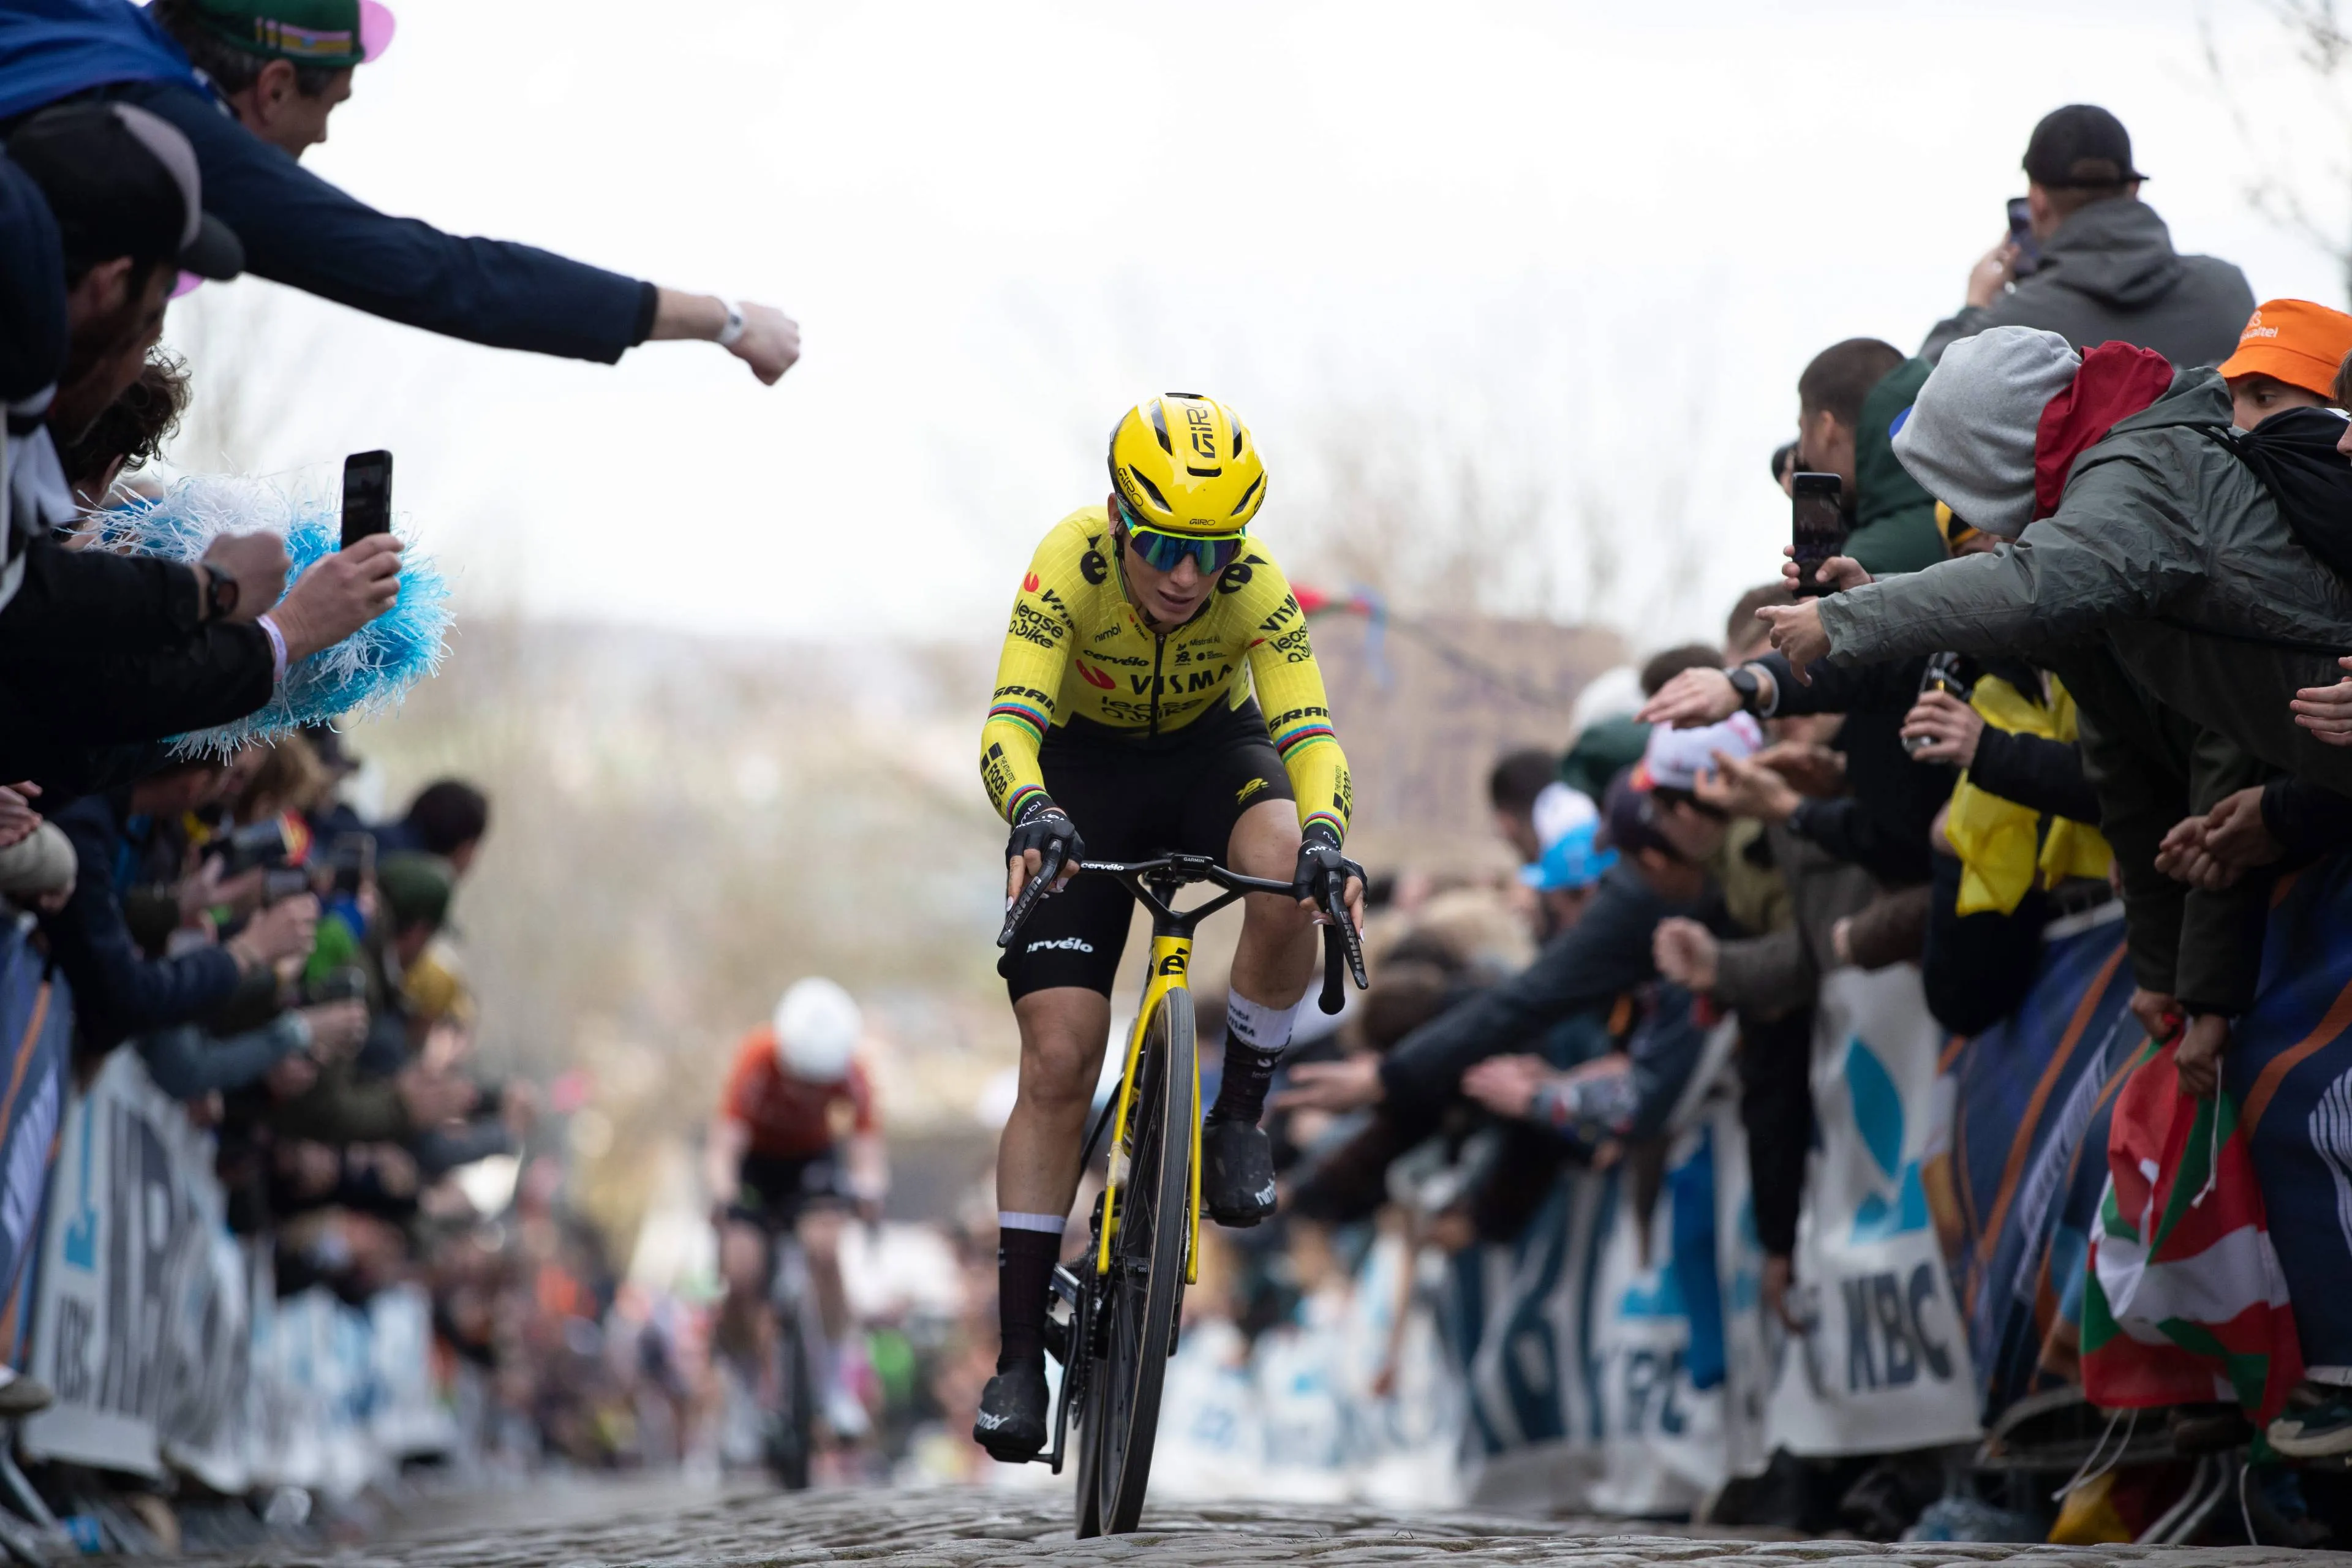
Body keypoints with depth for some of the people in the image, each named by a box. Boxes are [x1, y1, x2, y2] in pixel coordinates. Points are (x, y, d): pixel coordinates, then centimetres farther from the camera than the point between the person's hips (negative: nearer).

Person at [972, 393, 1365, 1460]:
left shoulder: (1257, 585, -26)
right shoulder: (1072, 564, -30)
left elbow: (1310, 734, -32)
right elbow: (1011, 722, -38)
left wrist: (1325, 837, -52)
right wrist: (1030, 813, -58)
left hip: (1212, 753, 1)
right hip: (1085, 777, -1)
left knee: (1288, 876, -36)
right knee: (1058, 1061, -11)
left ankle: (1241, 1112, -11)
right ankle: (1021, 1353, -5)